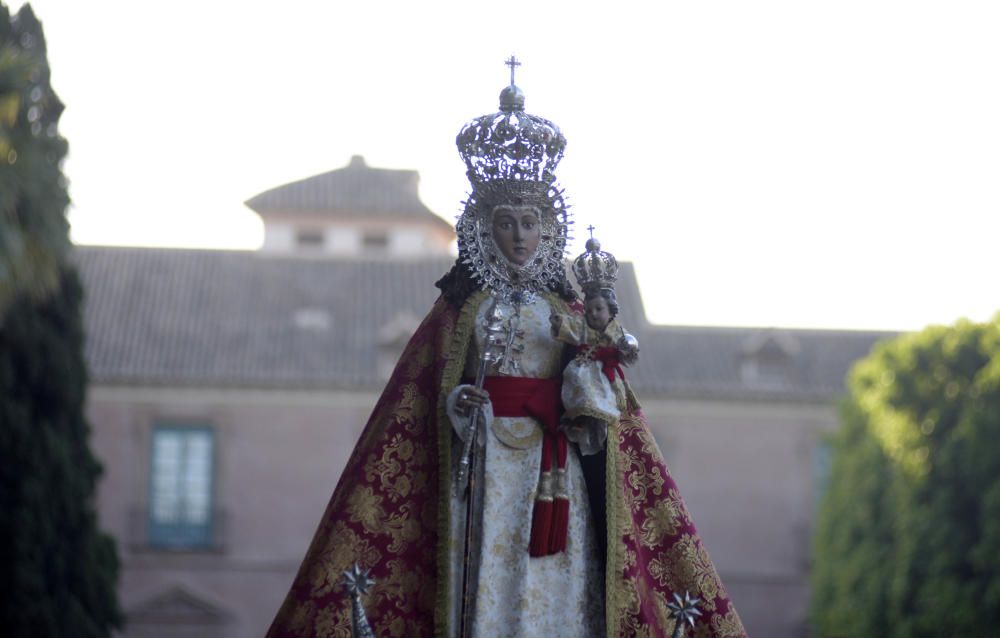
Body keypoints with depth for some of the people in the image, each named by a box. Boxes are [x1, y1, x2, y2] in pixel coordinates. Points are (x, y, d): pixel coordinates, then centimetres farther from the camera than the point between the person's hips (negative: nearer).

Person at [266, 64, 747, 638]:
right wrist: (457, 405, -14)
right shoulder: (461, 309, 7)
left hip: (554, 476, 1)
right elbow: (423, 397, 5)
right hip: (484, 470, -1)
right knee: (485, 590, -8)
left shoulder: (572, 311, 10)